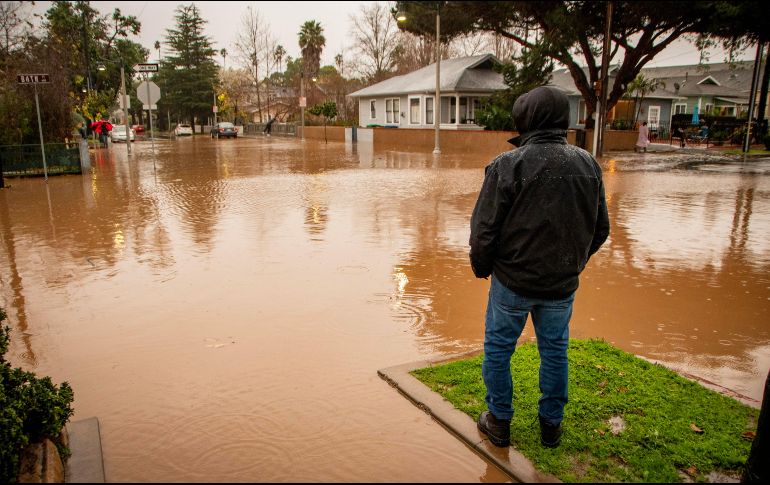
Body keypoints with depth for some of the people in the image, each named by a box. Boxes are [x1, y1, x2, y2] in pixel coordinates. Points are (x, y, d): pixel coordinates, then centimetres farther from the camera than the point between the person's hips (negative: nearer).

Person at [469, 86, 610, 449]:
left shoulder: (508, 165, -17)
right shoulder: (588, 165, -1)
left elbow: (483, 230, -15)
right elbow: (600, 229, 8)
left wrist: (481, 268, 3)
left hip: (513, 282, -4)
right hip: (562, 285, 4)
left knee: (498, 349, 14)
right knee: (555, 351, 19)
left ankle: (499, 422, 26)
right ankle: (551, 424, 32)